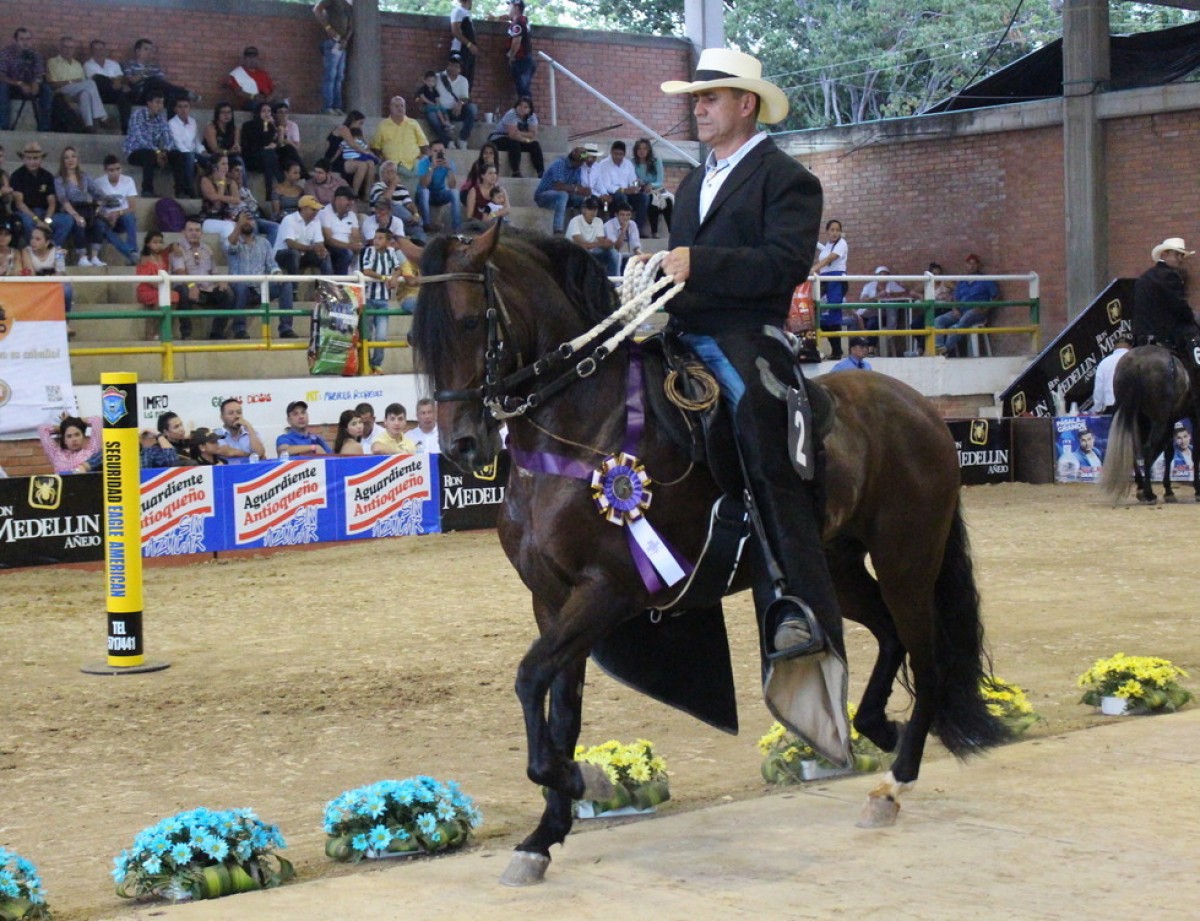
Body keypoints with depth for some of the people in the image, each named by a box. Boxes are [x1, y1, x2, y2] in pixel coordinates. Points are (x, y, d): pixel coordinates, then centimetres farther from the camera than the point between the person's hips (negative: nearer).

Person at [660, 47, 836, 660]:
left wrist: (700, 264, -21)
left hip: (747, 341, -9)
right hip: (686, 339, 9)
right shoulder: (695, 183, 26)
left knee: (768, 468, -17)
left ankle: (806, 611, -18)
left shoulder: (785, 179, -1)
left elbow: (787, 263, -15)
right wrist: (659, 273, 6)